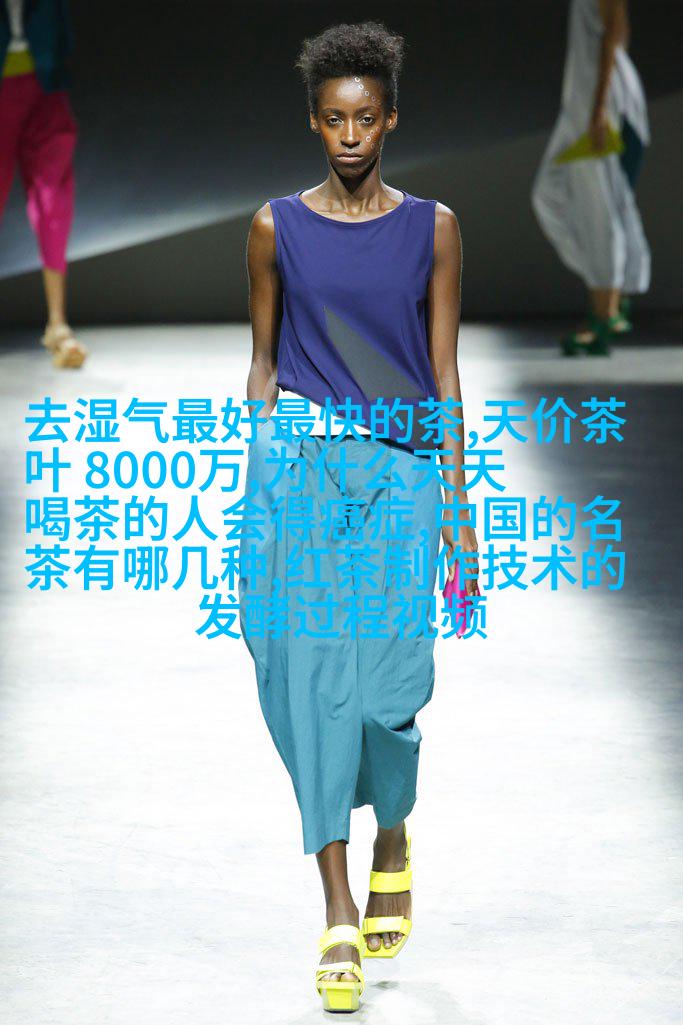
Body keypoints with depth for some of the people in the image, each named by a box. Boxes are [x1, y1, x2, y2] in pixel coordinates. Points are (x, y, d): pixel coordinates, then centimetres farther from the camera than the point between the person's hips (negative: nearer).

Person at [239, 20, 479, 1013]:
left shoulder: (432, 229, 6)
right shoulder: (277, 229, 7)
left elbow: (444, 373, 5)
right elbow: (263, 365, 10)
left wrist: (456, 506, 1)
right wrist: (258, 491, 6)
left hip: (398, 474, 0)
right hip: (298, 466, 0)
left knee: (387, 677, -10)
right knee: (311, 678, -6)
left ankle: (392, 837, 24)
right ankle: (341, 919, -3)